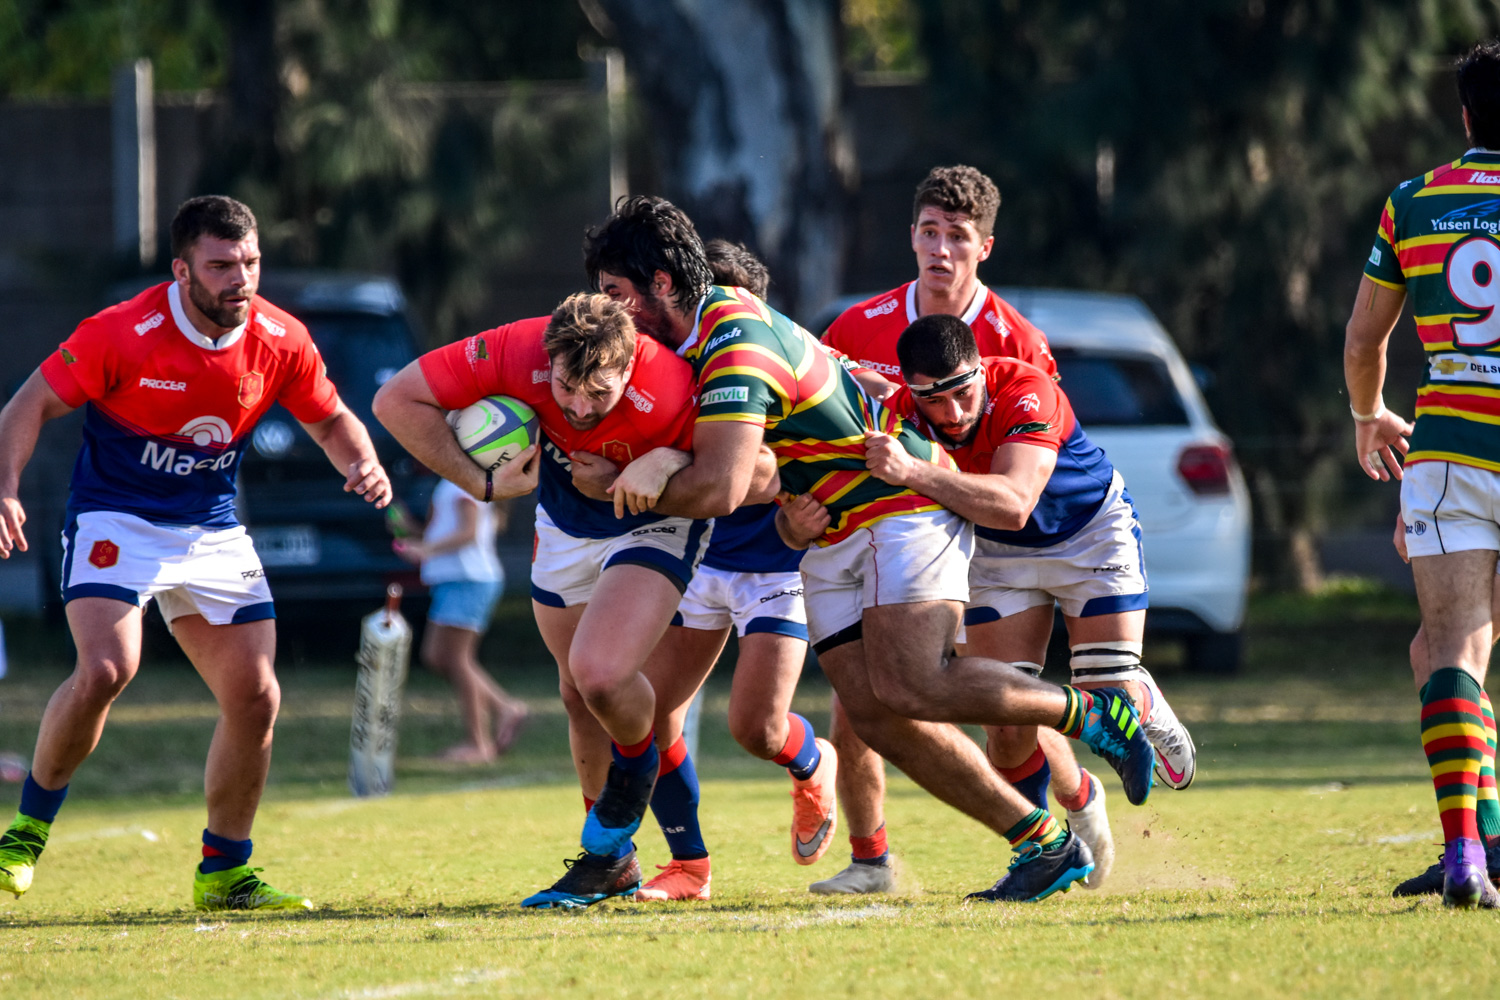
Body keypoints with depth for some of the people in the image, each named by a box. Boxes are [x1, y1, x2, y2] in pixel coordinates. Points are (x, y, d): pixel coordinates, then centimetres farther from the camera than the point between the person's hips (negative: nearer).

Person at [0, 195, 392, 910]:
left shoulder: (280, 341, -7)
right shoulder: (123, 334, -20)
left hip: (213, 530, 5)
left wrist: (362, 464, -13)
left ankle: (224, 873, 14)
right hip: (116, 521, -5)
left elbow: (330, 420, 9)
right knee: (105, 669, -26)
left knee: (255, 697, -2)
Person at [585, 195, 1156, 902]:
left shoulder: (737, 342, -23)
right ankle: (1045, 844, -1)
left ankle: (1091, 713, -5)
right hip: (831, 540, 10)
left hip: (904, 503, -10)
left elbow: (719, 489, -31)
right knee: (872, 714, -3)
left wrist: (640, 488, -15)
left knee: (906, 689, -24)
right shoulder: (703, 330, 8)